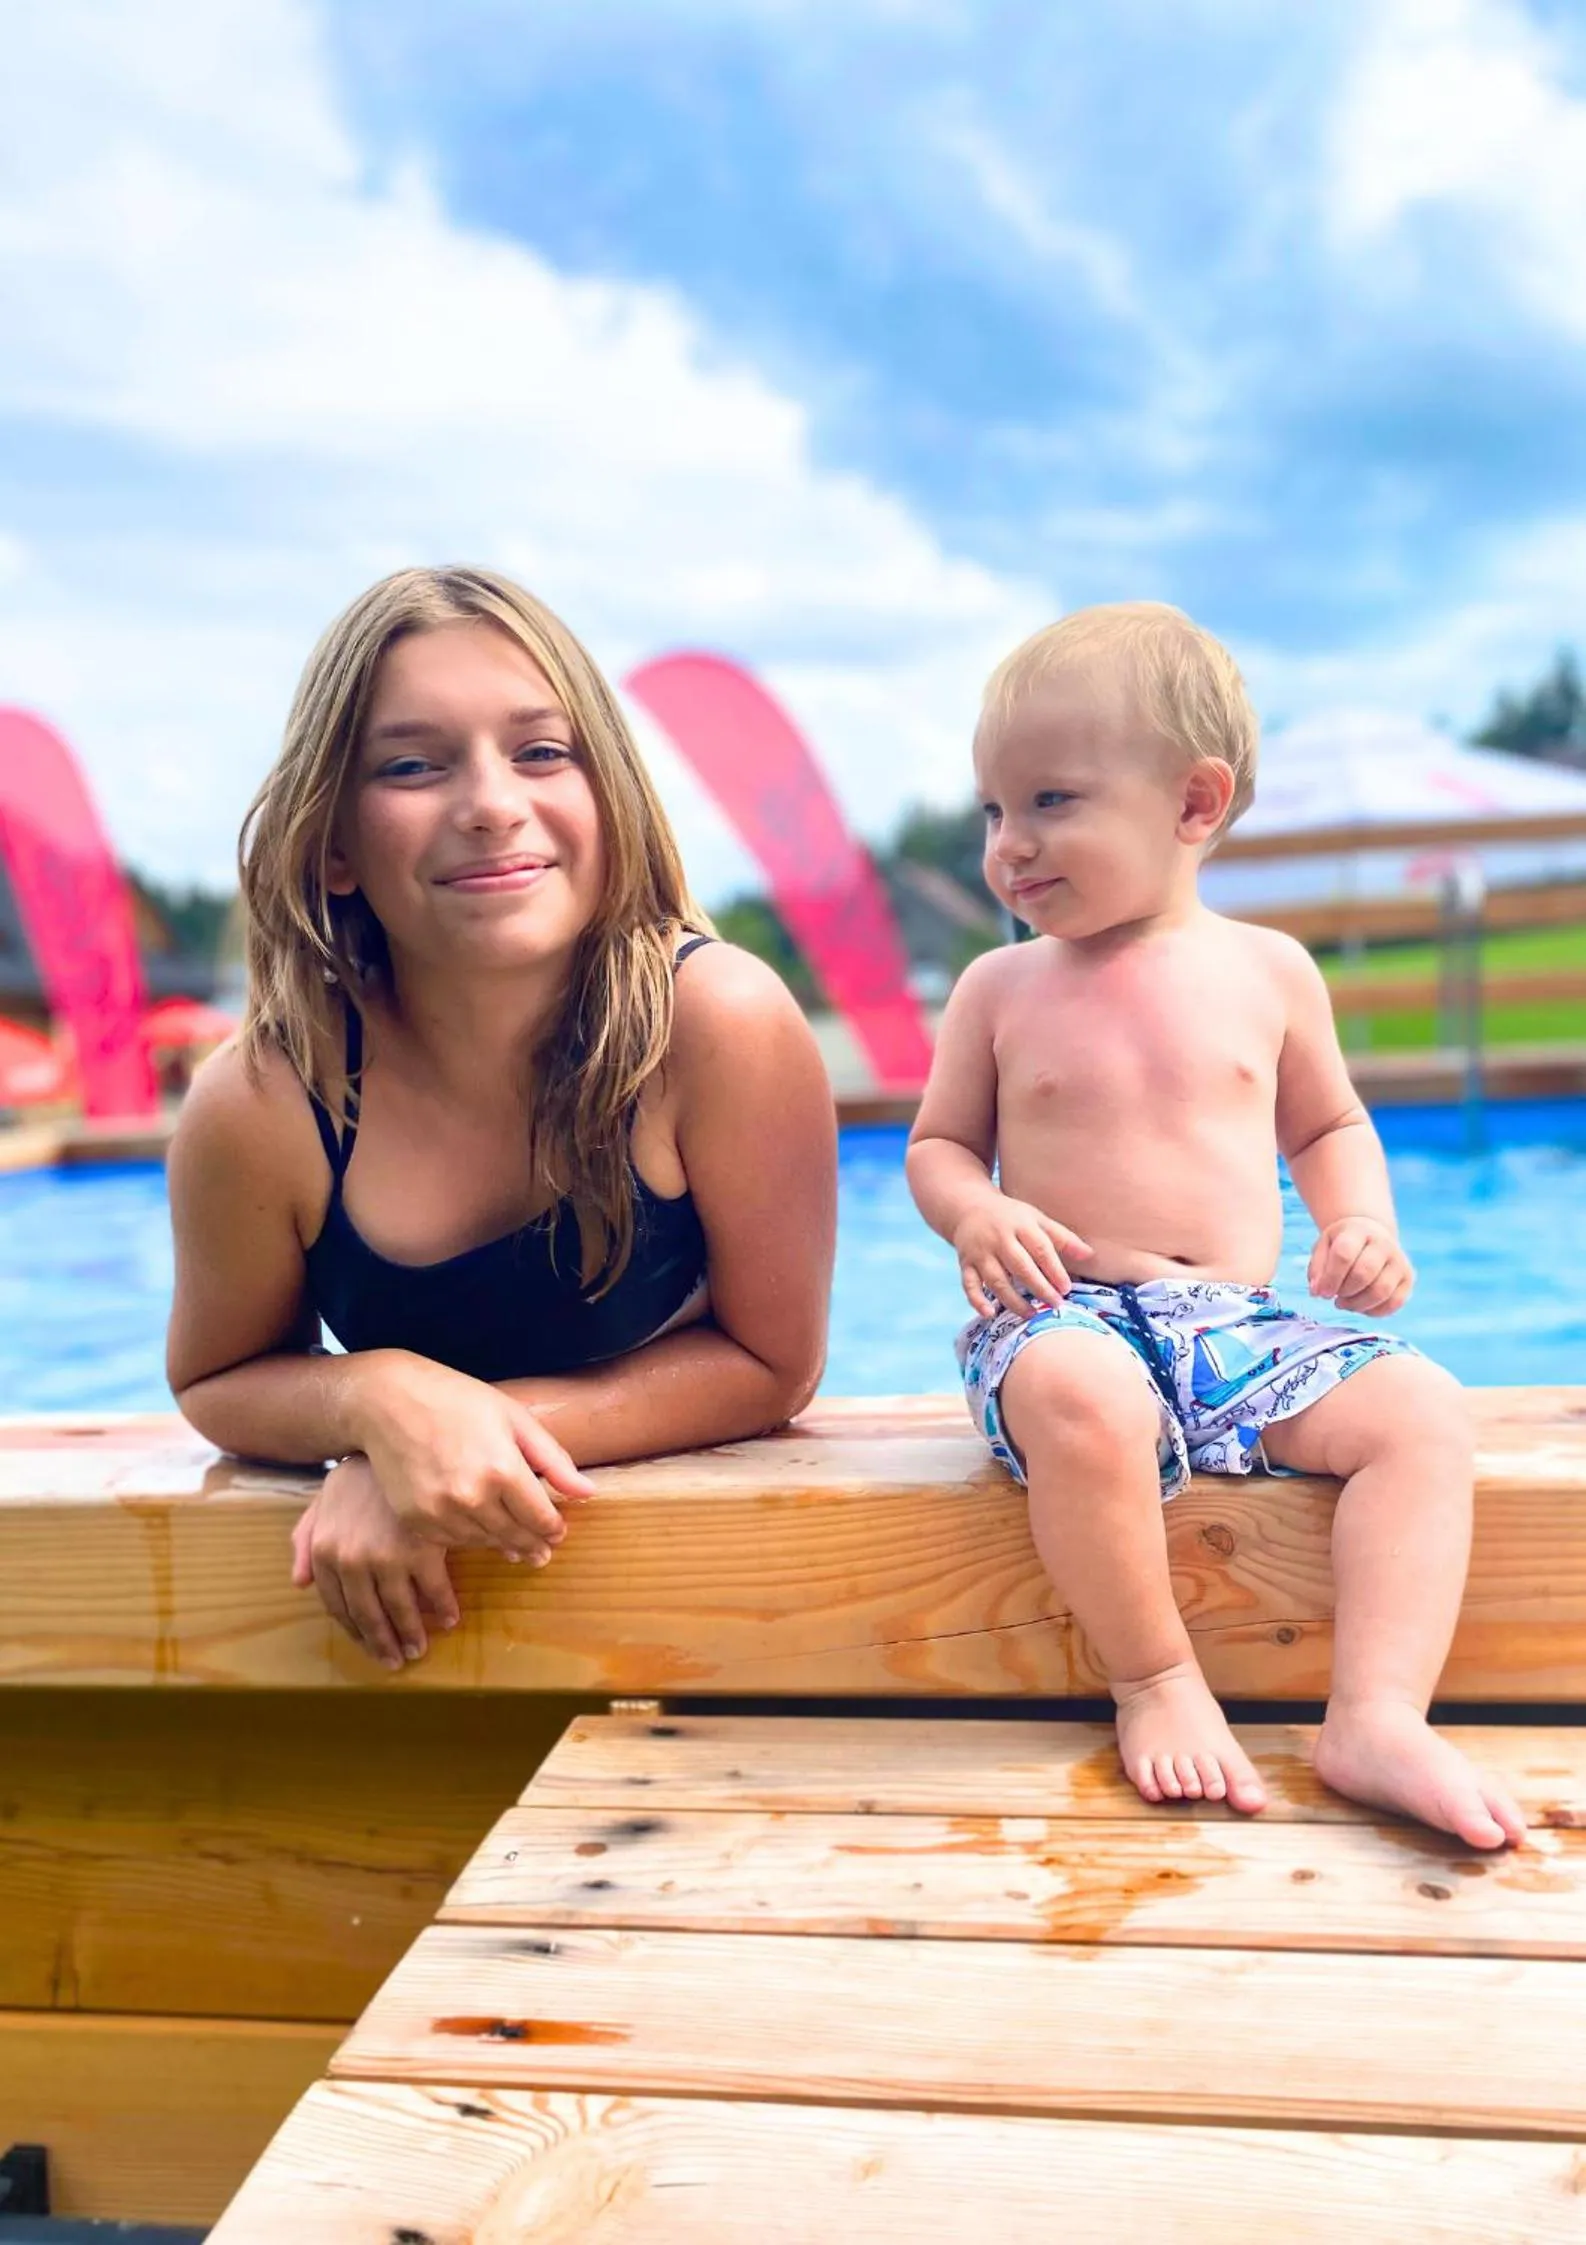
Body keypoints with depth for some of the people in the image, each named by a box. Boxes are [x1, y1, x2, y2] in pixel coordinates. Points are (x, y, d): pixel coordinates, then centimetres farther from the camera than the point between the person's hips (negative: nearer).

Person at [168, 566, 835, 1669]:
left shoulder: (722, 1024, -26)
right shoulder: (265, 1104, -21)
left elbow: (770, 1362, -13)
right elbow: (218, 1379, -2)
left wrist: (486, 1418, -25)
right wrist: (385, 1403, -24)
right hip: (417, 1579, 2)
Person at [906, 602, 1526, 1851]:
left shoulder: (1267, 970, 8)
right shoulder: (1001, 989, 5)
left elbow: (1327, 1123, 20)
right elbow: (939, 1141, 11)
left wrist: (1362, 1222, -1)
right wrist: (977, 1214, -12)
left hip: (1241, 1324, 3)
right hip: (1069, 1315, -2)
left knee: (1420, 1408, -20)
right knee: (1079, 1394, -37)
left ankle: (1379, 1720, -24)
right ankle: (1154, 1682, -18)